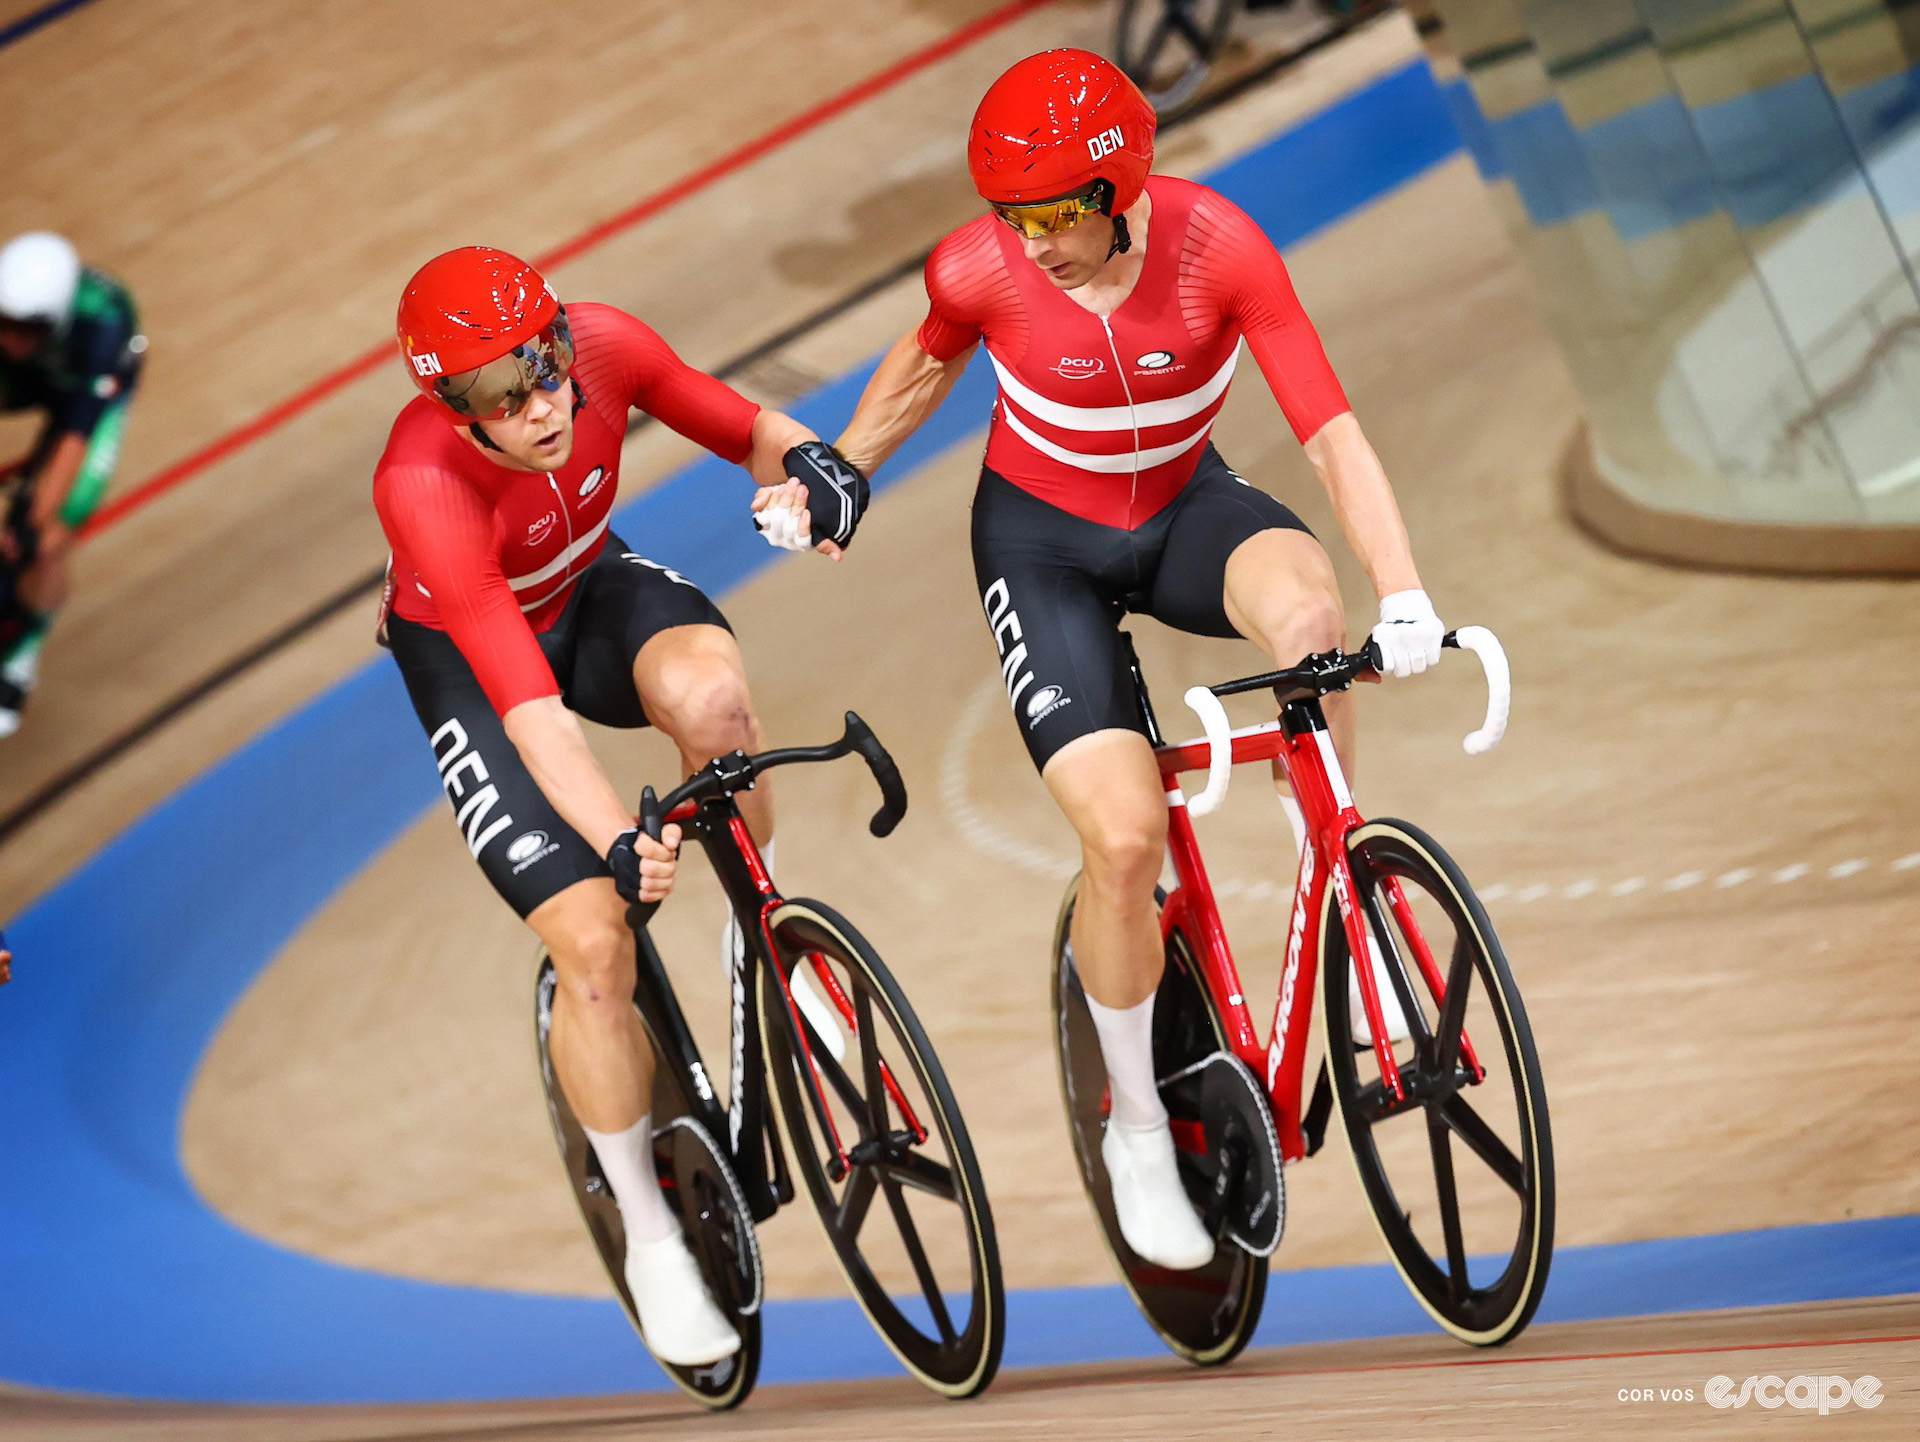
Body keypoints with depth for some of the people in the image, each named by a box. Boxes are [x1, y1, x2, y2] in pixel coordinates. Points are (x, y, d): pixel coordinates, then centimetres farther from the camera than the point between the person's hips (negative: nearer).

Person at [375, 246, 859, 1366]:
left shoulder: (606, 348, -26)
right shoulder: (424, 485, -37)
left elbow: (749, 429, -9)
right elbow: (531, 711, -42)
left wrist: (804, 458, -33)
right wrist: (620, 845, -55)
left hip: (587, 590, 3)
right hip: (468, 661, -3)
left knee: (709, 691, -34)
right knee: (596, 942, -14)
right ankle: (651, 1239, 6)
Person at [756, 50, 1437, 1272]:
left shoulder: (1216, 244, -26)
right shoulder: (980, 271, -23)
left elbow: (1331, 430, -29)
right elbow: (926, 365, 1)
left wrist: (1404, 595, -39)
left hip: (1185, 505, 1)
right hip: (1044, 540, -1)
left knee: (1306, 604, -36)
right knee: (1125, 837, -17)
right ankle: (1138, 1129, 8)